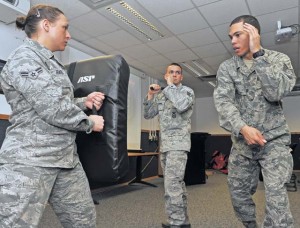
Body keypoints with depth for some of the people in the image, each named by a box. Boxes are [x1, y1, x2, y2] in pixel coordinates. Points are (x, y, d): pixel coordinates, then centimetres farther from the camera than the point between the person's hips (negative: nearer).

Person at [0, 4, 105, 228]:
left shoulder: (52, 62, 17)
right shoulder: (25, 58, -11)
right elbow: (53, 109, -21)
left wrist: (84, 102, 5)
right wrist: (90, 122, -7)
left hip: (66, 159, 9)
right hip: (29, 160, -9)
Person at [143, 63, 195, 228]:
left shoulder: (187, 91, -1)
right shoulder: (160, 95, 15)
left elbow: (181, 105, -24)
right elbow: (147, 115, 14)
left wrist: (171, 85, -12)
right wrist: (150, 95, 2)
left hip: (178, 143, -6)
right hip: (164, 144, 7)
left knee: (172, 184, -14)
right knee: (177, 184, 13)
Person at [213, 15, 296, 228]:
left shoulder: (279, 59, 0)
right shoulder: (226, 68, 2)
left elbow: (276, 92, -19)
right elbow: (223, 102, -12)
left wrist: (257, 54, -17)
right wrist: (242, 128, -28)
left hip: (274, 140, -2)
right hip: (242, 142, 3)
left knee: (276, 195, -14)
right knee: (238, 194, 11)